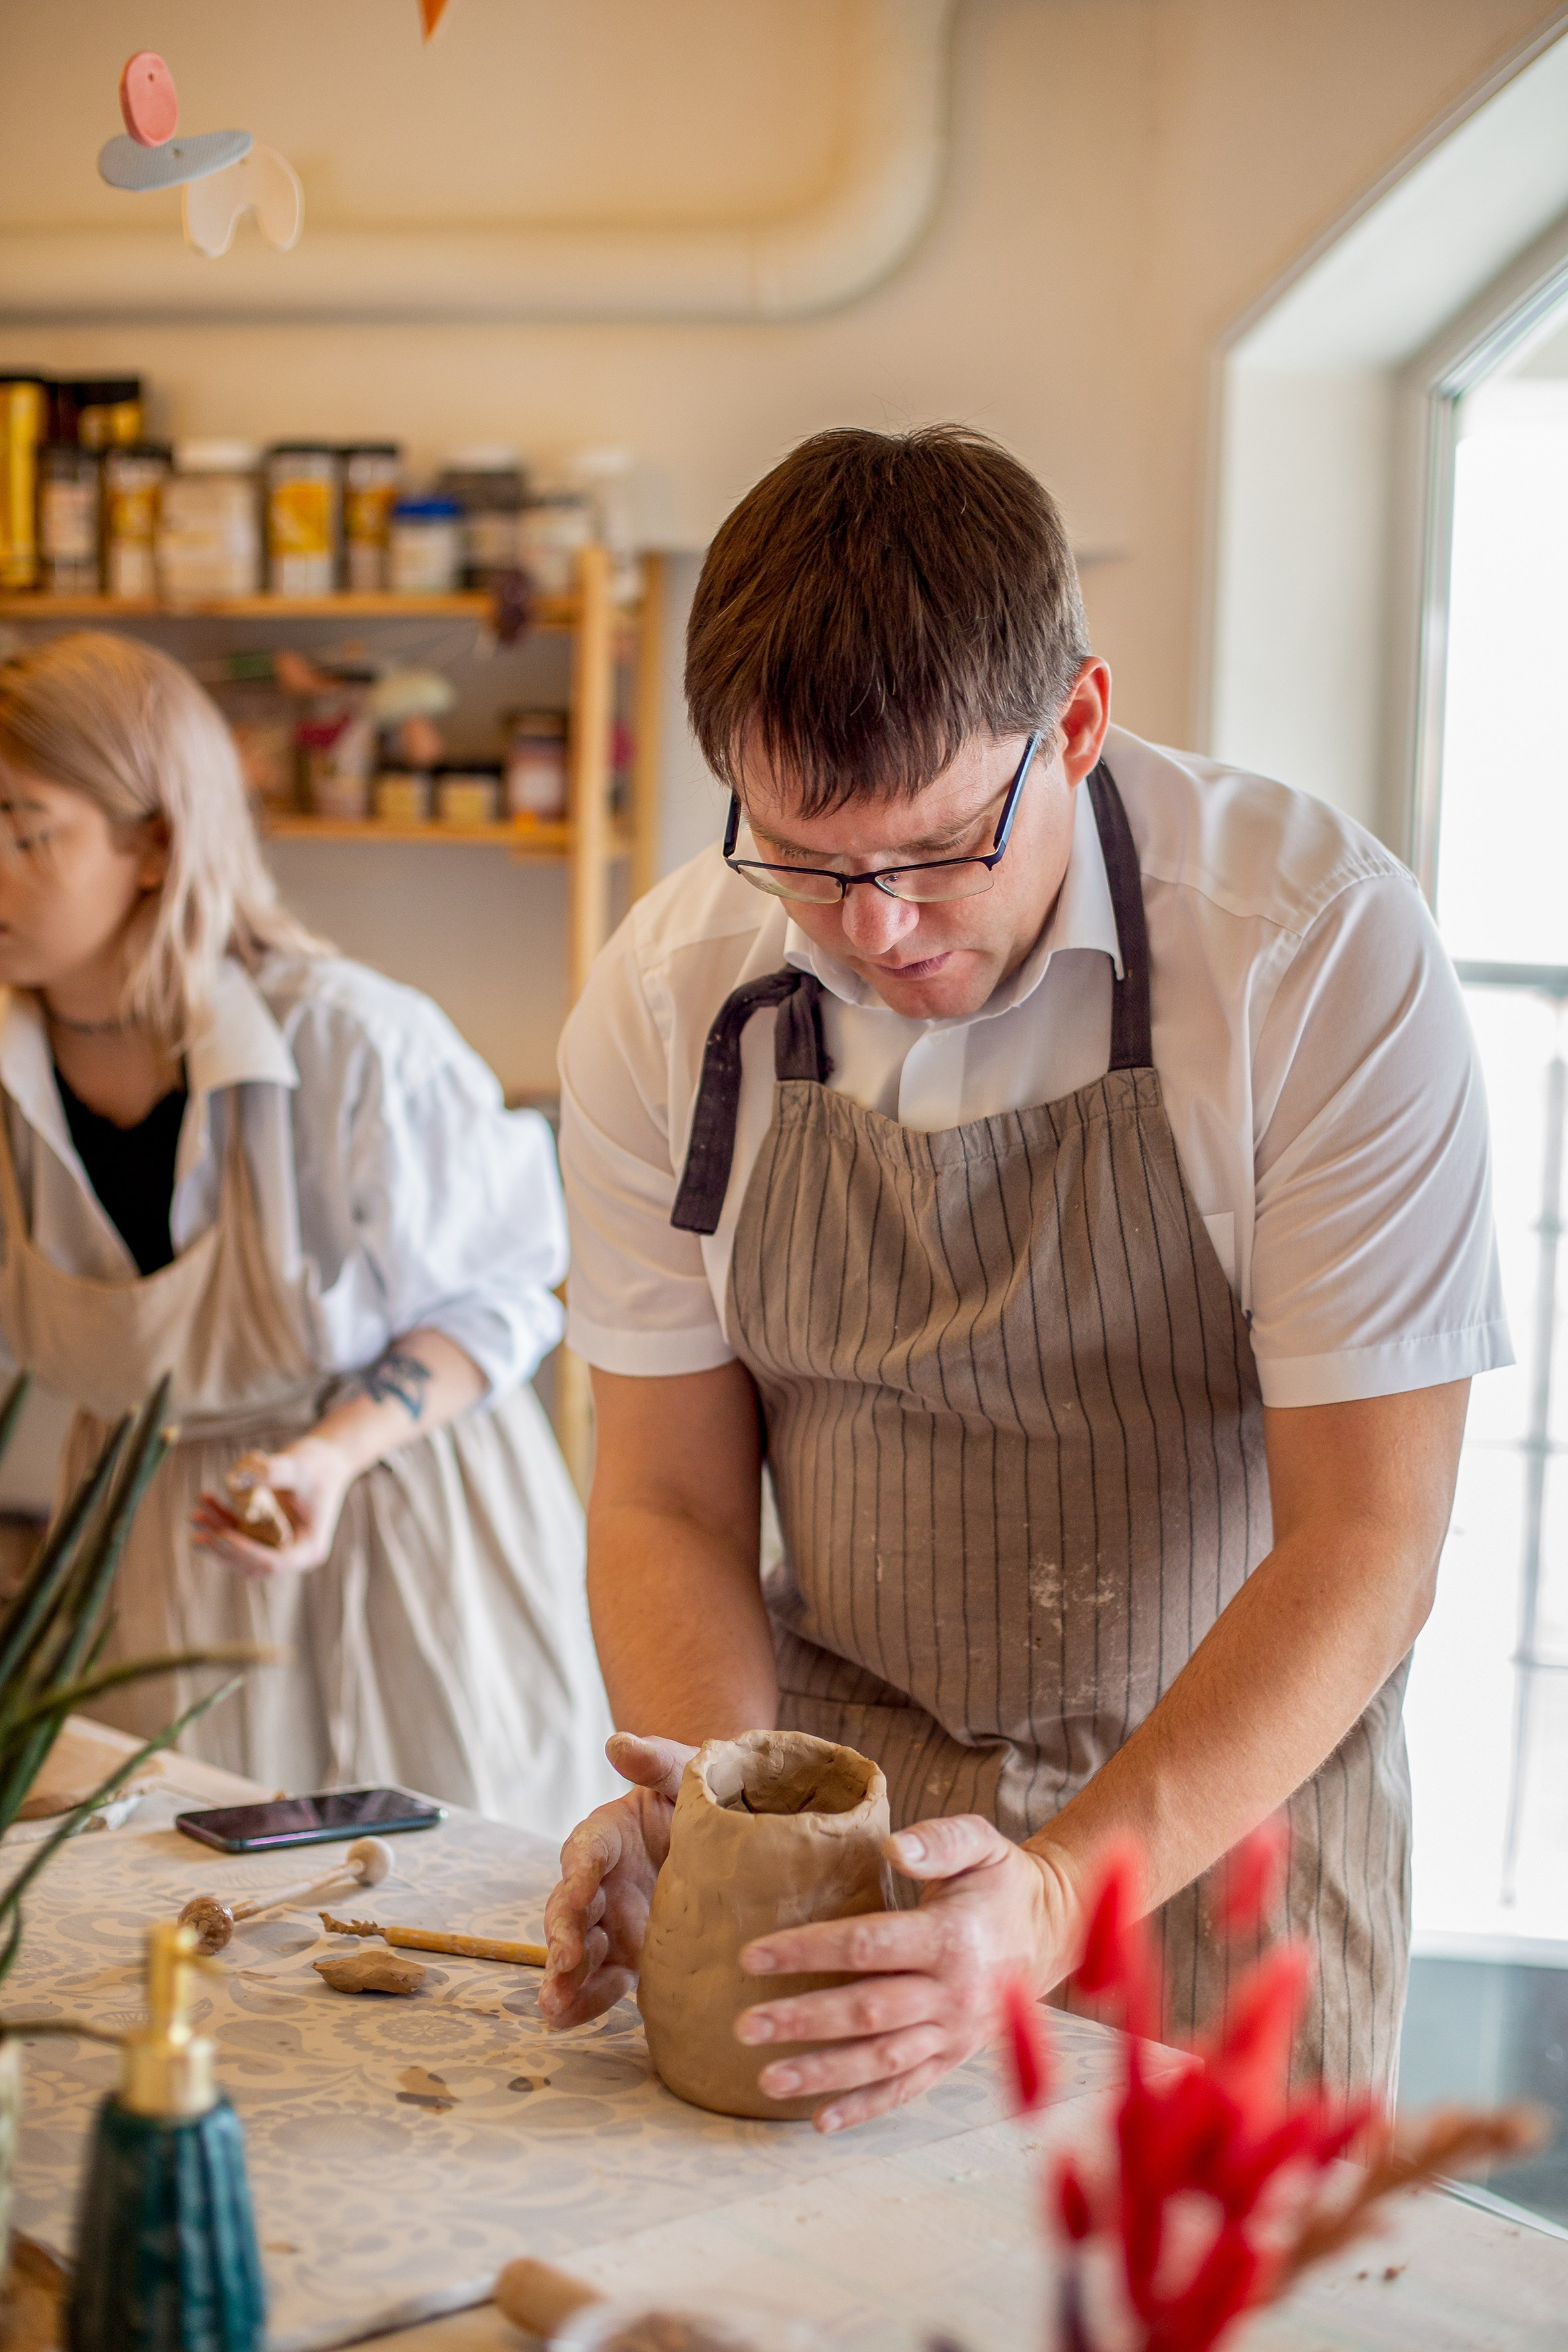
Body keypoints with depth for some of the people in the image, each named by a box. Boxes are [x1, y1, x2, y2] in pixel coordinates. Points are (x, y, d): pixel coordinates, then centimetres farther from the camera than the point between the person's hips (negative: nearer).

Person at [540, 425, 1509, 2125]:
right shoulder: (665, 999, -10)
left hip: (1223, 1796, -2)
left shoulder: (1322, 947, -20)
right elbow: (666, 1502, -3)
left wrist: (1060, 1895, -32)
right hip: (833, 1780, 2)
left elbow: (1366, 1539, -20)